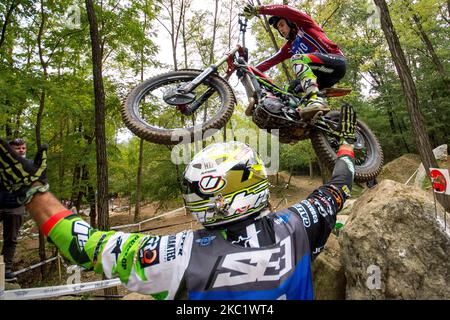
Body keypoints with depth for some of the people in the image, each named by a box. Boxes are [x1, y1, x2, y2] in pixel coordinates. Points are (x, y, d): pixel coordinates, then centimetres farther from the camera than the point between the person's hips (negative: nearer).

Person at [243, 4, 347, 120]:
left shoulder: (304, 25, 6)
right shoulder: (289, 47, 23)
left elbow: (284, 10, -9)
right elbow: (271, 61, 17)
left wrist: (257, 9, -12)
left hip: (337, 61, -8)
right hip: (324, 76, 8)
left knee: (297, 58, -29)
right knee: (291, 89, 4)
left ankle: (317, 100, -47)